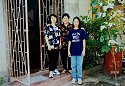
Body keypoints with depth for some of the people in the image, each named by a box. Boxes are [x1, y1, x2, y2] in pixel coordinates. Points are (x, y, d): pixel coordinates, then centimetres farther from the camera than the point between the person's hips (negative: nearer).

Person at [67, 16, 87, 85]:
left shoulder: (82, 31, 2)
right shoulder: (71, 31, 7)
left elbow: (83, 41, 2)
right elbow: (69, 41, 9)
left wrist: (84, 50, -4)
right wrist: (68, 51, 5)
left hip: (80, 51, -2)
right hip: (73, 51, 2)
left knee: (79, 66, 4)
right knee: (73, 65, 9)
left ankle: (79, 78, 16)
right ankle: (74, 78, 21)